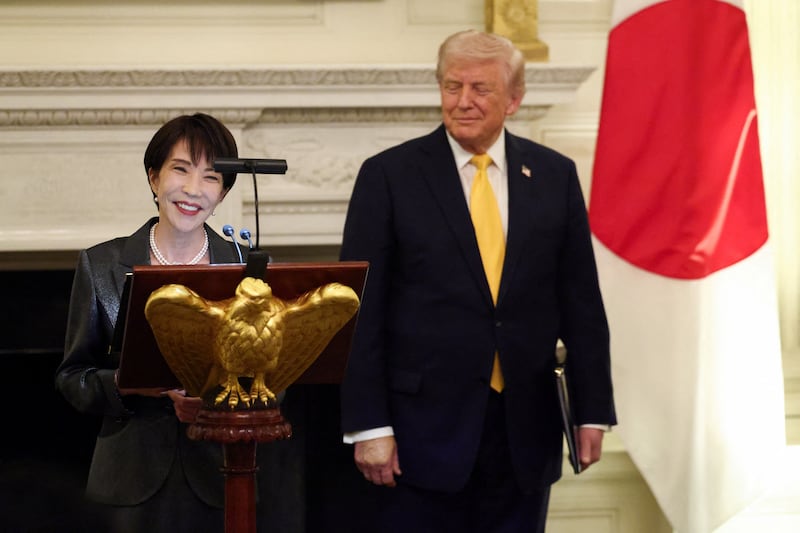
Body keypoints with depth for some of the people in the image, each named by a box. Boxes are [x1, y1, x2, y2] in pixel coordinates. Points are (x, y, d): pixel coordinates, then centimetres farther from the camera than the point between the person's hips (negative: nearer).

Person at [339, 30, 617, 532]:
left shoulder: (554, 175, 6)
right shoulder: (389, 176, -2)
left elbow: (582, 304, 9)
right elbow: (360, 311, -4)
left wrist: (593, 411, 4)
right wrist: (368, 427, -10)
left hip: (525, 429, 3)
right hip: (424, 428, -2)